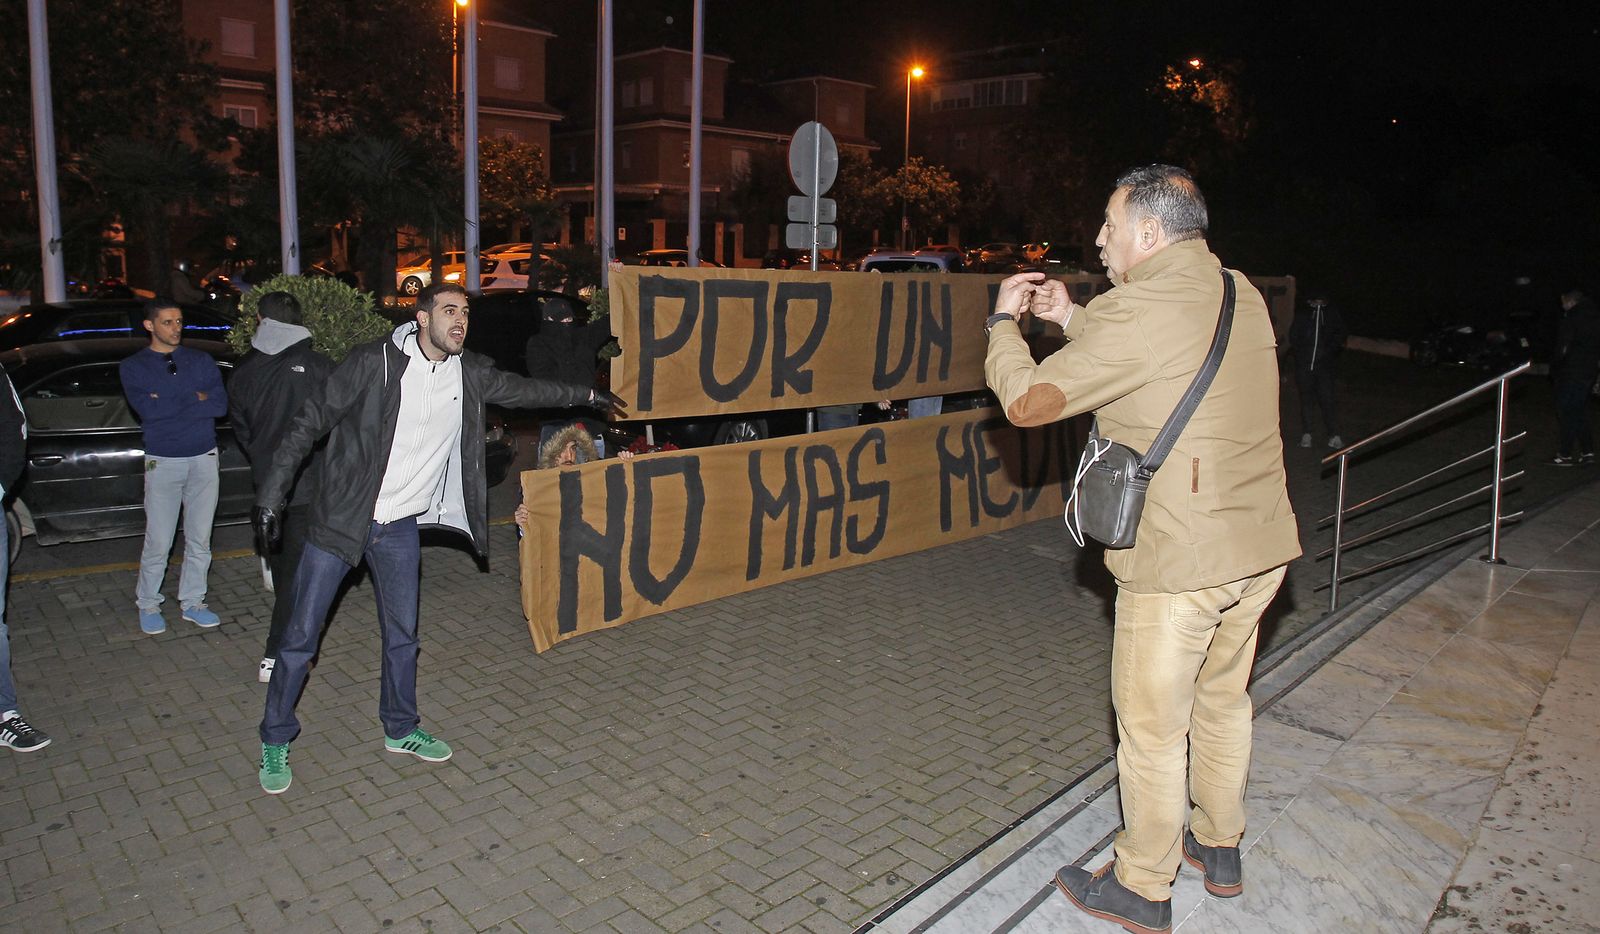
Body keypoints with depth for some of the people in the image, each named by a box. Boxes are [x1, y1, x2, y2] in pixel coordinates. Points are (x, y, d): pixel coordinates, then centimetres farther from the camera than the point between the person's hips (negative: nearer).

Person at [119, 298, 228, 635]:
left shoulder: (201, 361, 8)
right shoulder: (134, 367, 2)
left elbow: (220, 405, -5)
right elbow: (148, 410, -14)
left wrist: (169, 405, -11)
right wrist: (195, 399, -8)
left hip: (204, 458, 2)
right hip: (162, 462, -2)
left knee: (200, 539, 8)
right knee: (158, 543, -1)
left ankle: (192, 602, 20)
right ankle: (148, 604, 17)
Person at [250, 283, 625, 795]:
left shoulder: (469, 374, 0)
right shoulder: (374, 362, -16)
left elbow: (521, 389, 18)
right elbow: (309, 422, -11)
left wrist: (586, 395, 29)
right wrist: (270, 497, -13)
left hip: (400, 528, 5)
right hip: (339, 520, -4)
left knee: (402, 634, 15)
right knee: (301, 637, 4)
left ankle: (400, 729, 35)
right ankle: (275, 742, 23)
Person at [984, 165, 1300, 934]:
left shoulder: (1134, 314, -18)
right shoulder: (1240, 295, 7)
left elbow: (1027, 403, -14)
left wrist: (1003, 322, 3)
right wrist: (1071, 319, 15)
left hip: (1178, 561, -8)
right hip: (1262, 548, 8)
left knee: (1152, 728, 7)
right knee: (1223, 700, 24)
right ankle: (1219, 848, 42)